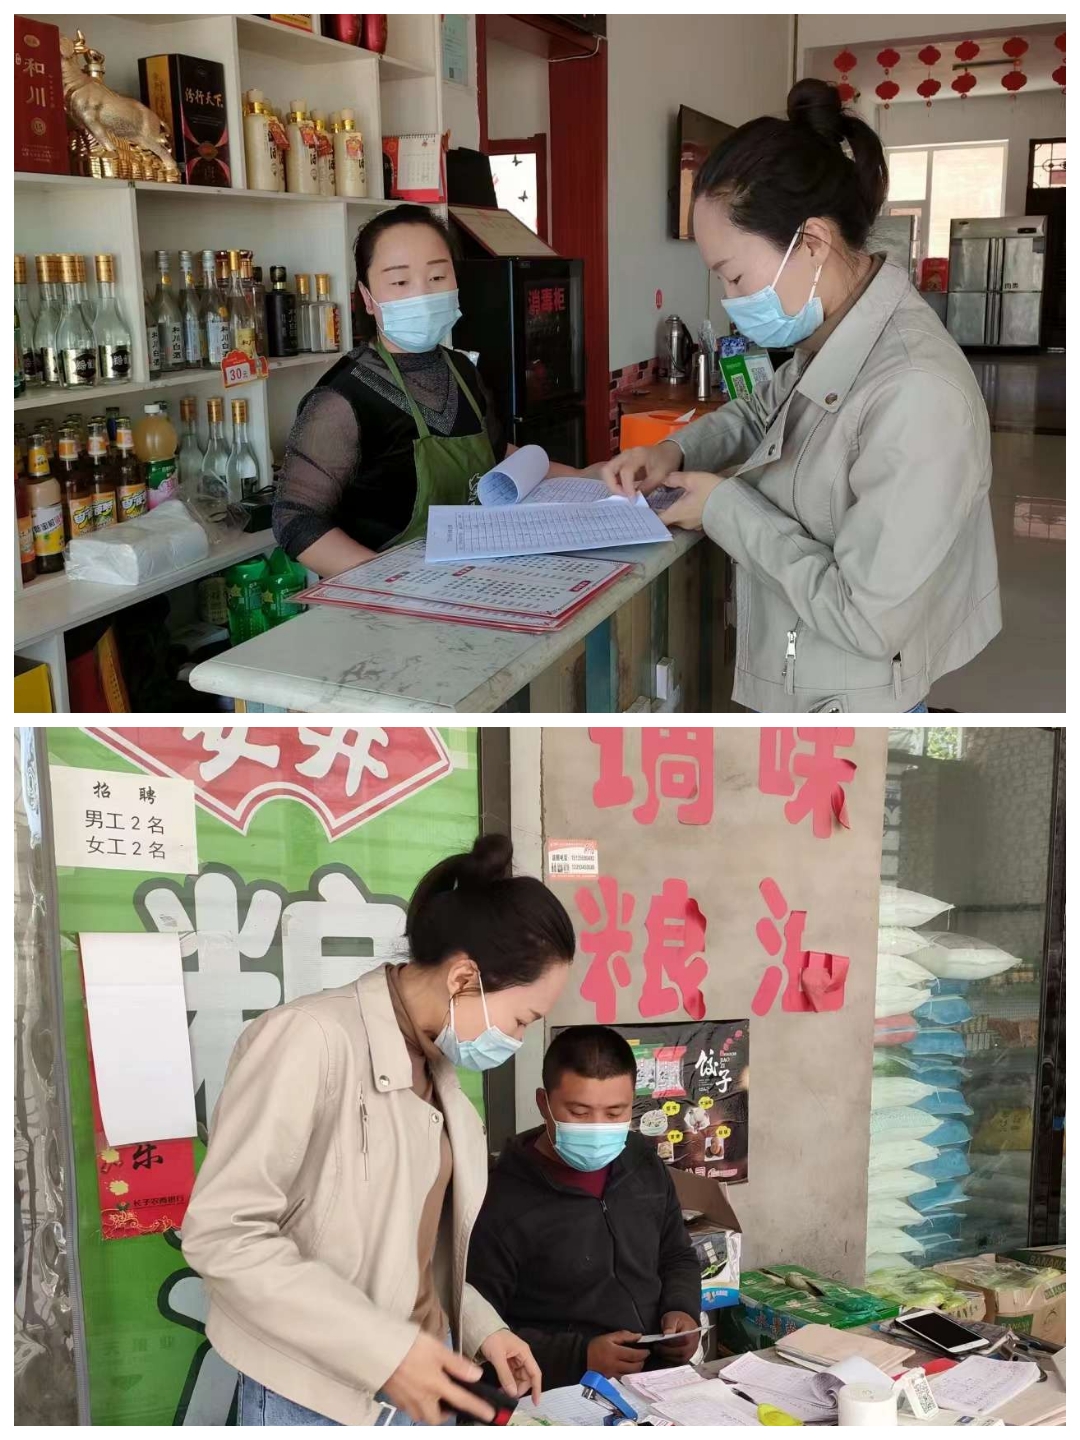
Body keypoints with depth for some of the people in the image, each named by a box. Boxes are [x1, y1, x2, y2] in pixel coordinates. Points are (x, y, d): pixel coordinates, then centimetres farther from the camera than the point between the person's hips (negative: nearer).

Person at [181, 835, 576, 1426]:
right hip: (318, 1398, -7)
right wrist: (383, 1349, -23)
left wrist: (479, 1326, 2)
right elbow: (223, 1233, -22)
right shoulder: (312, 1039, -19)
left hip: (416, 1382, 7)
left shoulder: (436, 1064, 6)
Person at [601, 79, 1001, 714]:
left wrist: (727, 509, -20)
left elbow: (867, 619, -29)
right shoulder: (837, 339, 0)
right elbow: (767, 407, 22)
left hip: (851, 702, -8)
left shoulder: (917, 397, -30)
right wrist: (678, 451, 2)